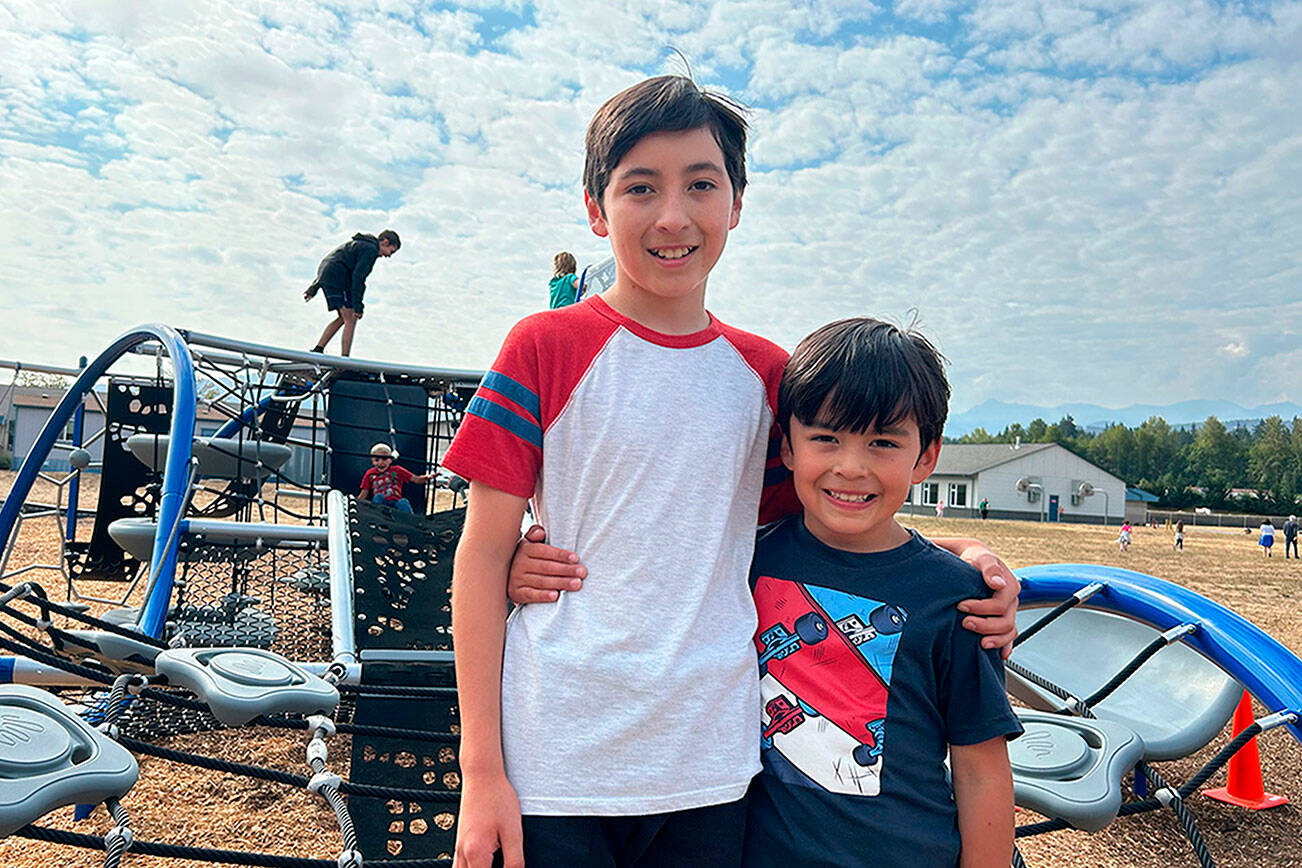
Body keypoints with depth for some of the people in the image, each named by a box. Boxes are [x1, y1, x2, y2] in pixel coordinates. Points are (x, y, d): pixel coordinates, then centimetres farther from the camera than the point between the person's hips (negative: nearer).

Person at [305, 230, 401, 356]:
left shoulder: (360, 243, 23)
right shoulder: (371, 249, -8)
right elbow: (357, 276, -18)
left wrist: (314, 287, 26)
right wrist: (357, 305, -18)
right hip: (337, 279, -10)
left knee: (343, 318, 16)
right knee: (350, 320, -5)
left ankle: (318, 350, 14)